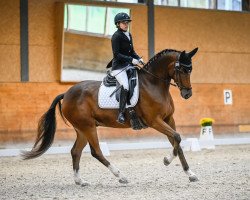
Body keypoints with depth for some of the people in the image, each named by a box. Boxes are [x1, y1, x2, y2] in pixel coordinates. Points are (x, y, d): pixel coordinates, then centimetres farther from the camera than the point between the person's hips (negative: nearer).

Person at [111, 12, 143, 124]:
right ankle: (121, 113, -23)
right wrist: (131, 60, -22)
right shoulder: (116, 36, -11)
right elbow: (116, 54, -17)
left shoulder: (128, 35, 14)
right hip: (119, 66, -9)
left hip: (129, 64, 9)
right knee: (125, 86, -26)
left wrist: (138, 58, 1)